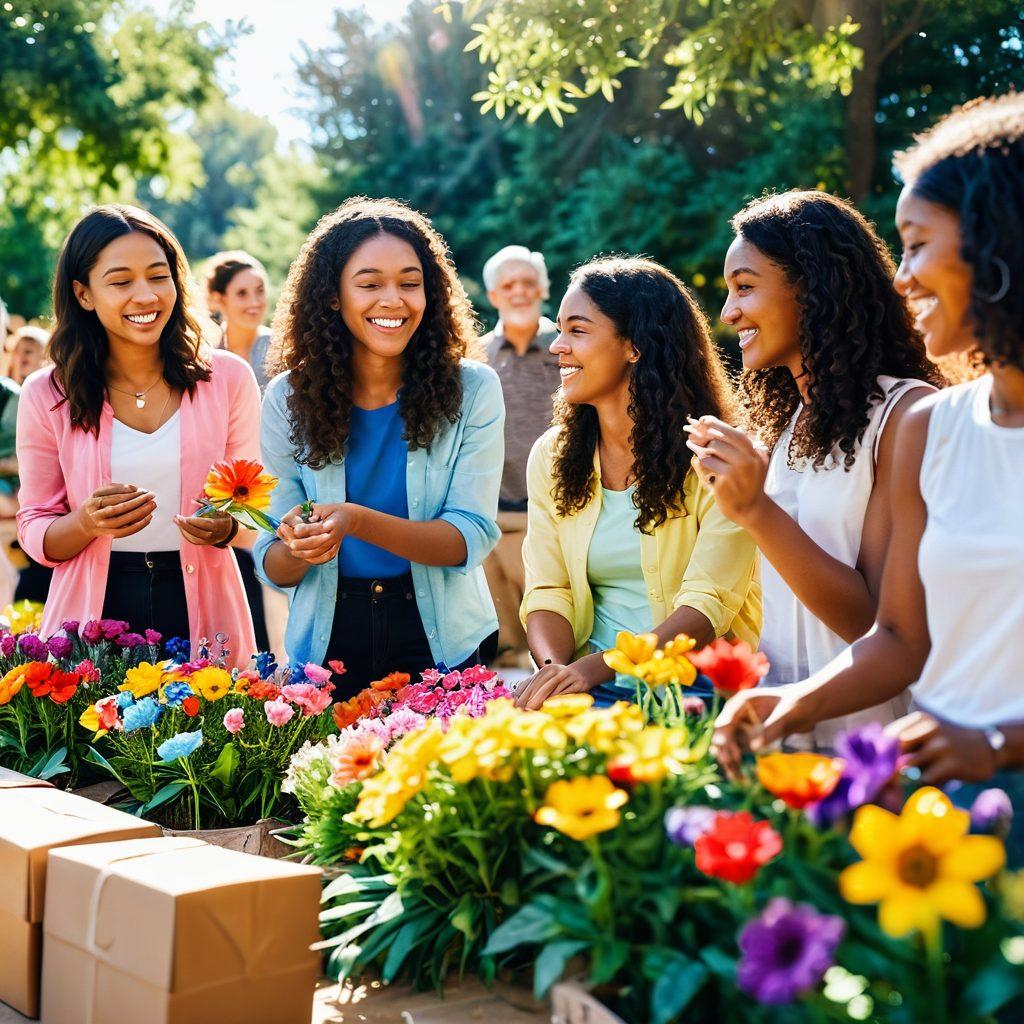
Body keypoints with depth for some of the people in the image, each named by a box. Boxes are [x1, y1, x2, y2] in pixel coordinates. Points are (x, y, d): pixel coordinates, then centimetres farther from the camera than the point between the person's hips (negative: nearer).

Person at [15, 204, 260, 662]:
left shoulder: (227, 378, -3)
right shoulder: (47, 396, -2)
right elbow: (35, 532, 0)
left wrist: (226, 527, -18)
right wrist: (88, 523, -20)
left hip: (202, 611, 0)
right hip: (94, 614, 0)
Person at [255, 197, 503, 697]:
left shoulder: (471, 390, -10)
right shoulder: (289, 398, -5)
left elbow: (470, 539, -16)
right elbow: (273, 567, -3)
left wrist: (357, 521, -30)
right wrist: (297, 550, -26)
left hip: (439, 642, -1)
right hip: (327, 642, 1)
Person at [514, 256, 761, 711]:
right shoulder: (551, 456, 8)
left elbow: (708, 605, -15)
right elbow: (547, 592, 4)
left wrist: (593, 667, -28)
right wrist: (555, 669, -18)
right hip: (589, 680, 4)